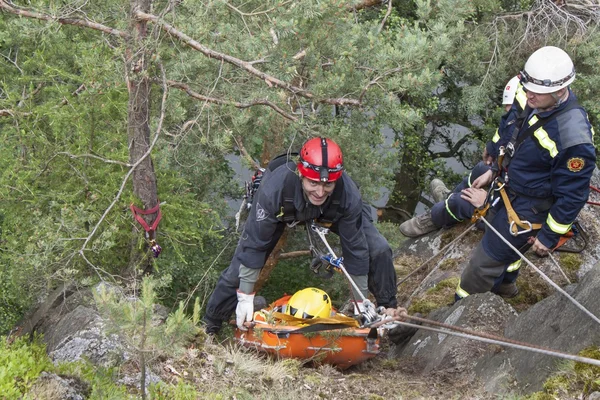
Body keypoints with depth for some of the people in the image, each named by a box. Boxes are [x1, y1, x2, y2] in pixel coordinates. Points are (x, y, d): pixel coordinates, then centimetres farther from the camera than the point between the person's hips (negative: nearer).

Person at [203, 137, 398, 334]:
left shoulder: (349, 196, -39)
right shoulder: (274, 189, -44)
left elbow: (355, 249, -25)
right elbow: (254, 245, -32)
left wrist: (361, 303, -16)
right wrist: (245, 296, -27)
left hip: (331, 212, 1)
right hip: (282, 212, -1)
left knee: (378, 250, -13)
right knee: (240, 268, -8)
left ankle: (388, 311, 14)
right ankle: (210, 327, 16)